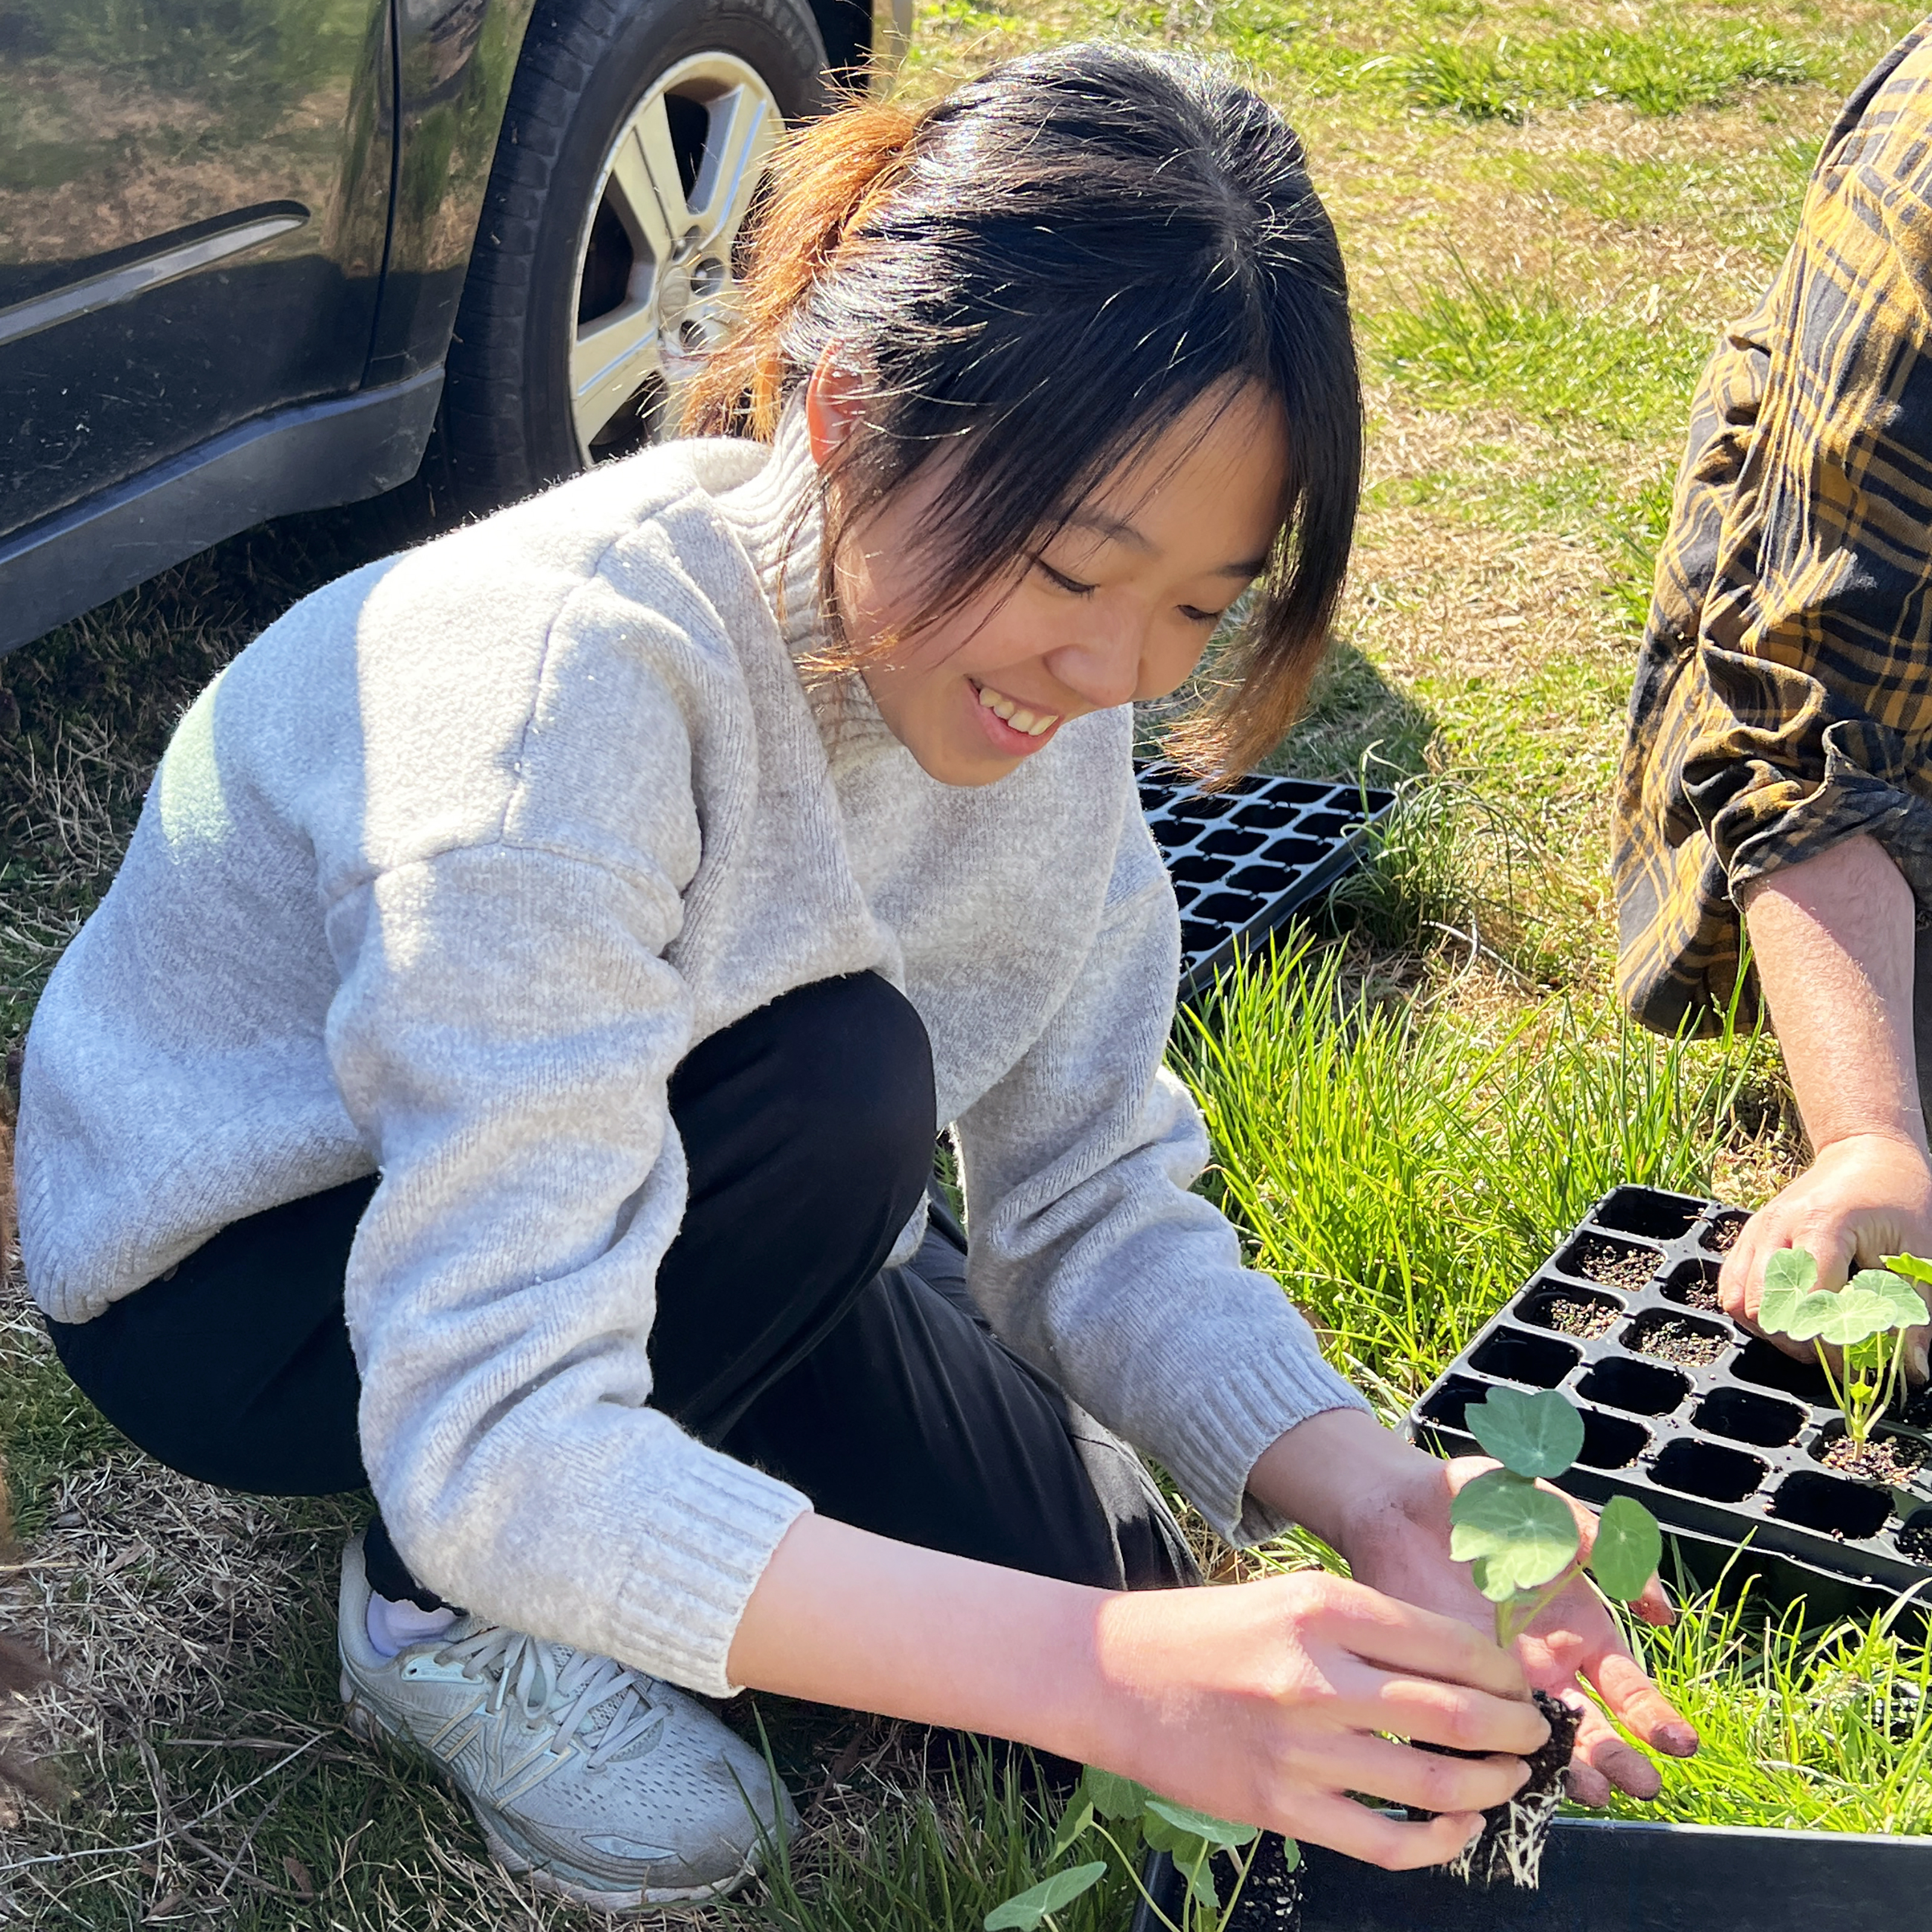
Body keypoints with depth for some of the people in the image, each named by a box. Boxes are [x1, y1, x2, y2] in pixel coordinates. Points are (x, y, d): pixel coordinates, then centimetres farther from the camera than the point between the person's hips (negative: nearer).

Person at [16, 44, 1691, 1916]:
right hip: (223, 1267, -6)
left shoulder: (1025, 663, -15)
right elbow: (487, 1443, -41)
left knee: (1092, 1573, -6)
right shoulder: (569, 667, -37)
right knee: (841, 1084, -32)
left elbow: (1099, 1204, -11)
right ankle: (440, 1609, -8)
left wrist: (1368, 1487, -30)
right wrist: (1111, 1679, -49)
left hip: (617, 1200, 6)